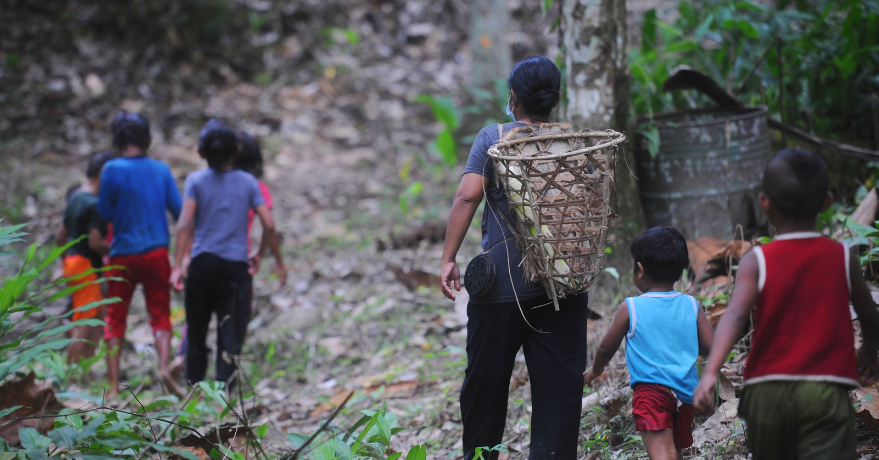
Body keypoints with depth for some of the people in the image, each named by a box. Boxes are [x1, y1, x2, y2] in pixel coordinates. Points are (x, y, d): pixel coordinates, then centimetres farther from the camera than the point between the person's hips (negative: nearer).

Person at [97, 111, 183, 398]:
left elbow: (104, 213, -1)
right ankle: (164, 366, -18)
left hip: (123, 254, -2)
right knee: (160, 315, 7)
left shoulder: (113, 170, -6)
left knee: (115, 319, 7)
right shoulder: (161, 170, 3)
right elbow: (179, 210, 5)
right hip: (156, 253, 2)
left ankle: (113, 386, 3)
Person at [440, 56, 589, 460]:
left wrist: (449, 259, -12)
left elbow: (467, 196, -13)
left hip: (503, 286, -2)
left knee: (486, 380, 13)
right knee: (560, 384, 4)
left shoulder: (493, 138, -3)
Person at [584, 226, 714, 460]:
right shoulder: (691, 306, 8)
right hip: (686, 393, 5)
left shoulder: (630, 309, -1)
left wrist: (595, 370, 30)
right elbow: (710, 346, 6)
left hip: (650, 389, -5)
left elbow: (607, 348, 9)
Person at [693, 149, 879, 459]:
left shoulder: (757, 261, 0)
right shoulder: (842, 258, 4)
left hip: (767, 390, 1)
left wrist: (710, 372, -26)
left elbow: (736, 315, -16)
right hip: (827, 390, -1)